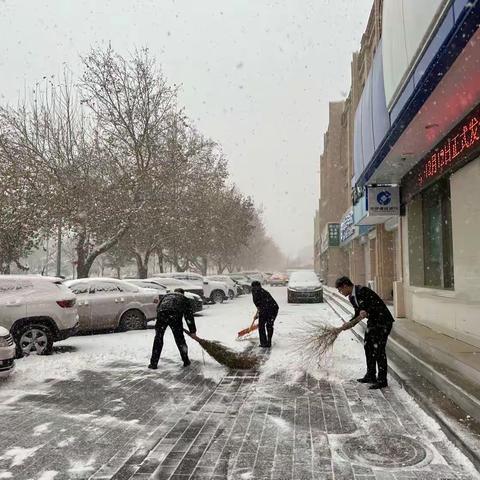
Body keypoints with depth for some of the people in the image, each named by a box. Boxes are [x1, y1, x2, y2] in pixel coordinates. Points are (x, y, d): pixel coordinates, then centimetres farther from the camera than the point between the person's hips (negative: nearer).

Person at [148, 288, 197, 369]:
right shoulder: (184, 299, 30)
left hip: (162, 314, 2)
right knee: (179, 339, 13)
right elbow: (189, 316, 26)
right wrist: (193, 331, 28)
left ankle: (153, 363, 15)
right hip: (175, 316, -1)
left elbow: (158, 308, 37)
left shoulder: (167, 296, 38)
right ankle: (186, 361, 23)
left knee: (158, 339, 13)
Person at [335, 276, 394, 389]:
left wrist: (367, 312, -40)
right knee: (368, 346, 14)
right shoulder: (351, 297, 6)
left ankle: (382, 380, 0)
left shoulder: (363, 291, -23)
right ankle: (371, 376, 27)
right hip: (372, 321, 10)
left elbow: (378, 304, -27)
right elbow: (358, 314, 14)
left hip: (383, 321, -10)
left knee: (378, 349, -9)